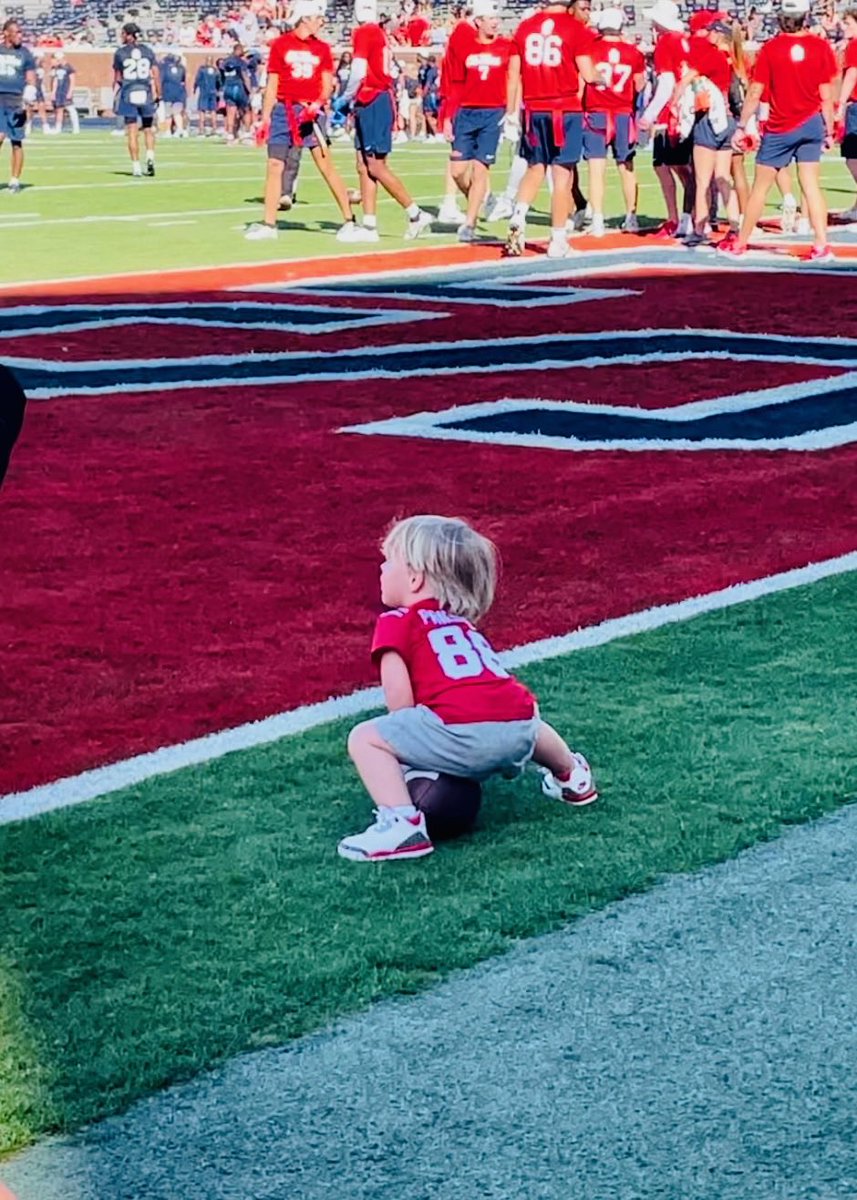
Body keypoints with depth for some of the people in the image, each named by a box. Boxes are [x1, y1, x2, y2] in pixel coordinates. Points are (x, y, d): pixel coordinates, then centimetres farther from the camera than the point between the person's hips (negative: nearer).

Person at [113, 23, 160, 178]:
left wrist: (115, 95, 16)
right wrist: (158, 95, 8)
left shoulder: (120, 53, -1)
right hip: (145, 93, 1)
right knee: (148, 129, 15)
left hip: (128, 95, -1)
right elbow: (155, 75, 1)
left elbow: (117, 78, 4)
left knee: (132, 132, 1)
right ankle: (150, 156, -8)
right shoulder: (148, 51, 4)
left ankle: (136, 166, -3)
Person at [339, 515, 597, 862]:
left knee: (364, 739, 1)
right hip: (518, 728, 7)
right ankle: (572, 777, 63)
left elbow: (398, 691, -1)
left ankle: (402, 823, -14)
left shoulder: (396, 622, 10)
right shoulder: (464, 624, 32)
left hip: (463, 729, -7)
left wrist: (412, 751, 12)